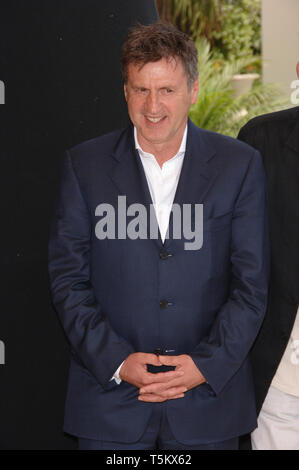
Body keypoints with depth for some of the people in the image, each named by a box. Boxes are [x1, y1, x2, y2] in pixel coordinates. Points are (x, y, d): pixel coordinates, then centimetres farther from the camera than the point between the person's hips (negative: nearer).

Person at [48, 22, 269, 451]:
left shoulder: (240, 165, 2)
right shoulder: (85, 165, 4)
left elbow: (252, 283, 0)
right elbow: (68, 278, 1)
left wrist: (207, 364, -10)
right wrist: (116, 361, -10)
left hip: (208, 393, 0)